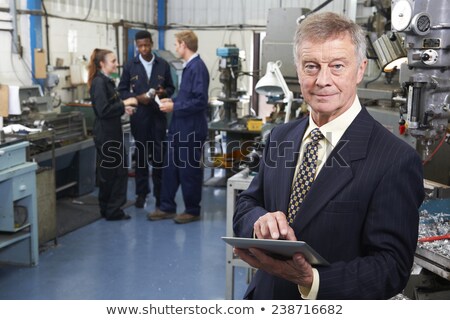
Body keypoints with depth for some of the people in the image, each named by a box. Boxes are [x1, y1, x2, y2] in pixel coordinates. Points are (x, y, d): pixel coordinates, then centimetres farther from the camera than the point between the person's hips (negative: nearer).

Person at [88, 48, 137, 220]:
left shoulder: (107, 81, 13)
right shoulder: (99, 82, -16)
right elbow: (103, 110, -23)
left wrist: (123, 108, 7)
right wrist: (124, 103, -17)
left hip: (112, 132, 10)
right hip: (105, 134, -10)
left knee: (119, 171, 13)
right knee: (110, 172, -2)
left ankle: (109, 209, 21)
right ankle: (111, 210, 8)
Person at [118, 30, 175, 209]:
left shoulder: (163, 65, 3)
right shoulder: (130, 66, 2)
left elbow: (171, 88, 10)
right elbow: (122, 91, 3)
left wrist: (164, 92, -12)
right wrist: (137, 98, -13)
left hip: (158, 115, 0)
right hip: (139, 116, 0)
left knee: (159, 155, 2)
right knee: (141, 155, 8)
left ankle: (160, 193, 14)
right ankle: (141, 193, 18)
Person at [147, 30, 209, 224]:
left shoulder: (198, 68, -18)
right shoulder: (188, 66, 10)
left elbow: (200, 101, -24)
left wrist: (175, 107, -17)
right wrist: (173, 101, 9)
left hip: (191, 128, -9)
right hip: (179, 126, 9)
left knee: (190, 170, 4)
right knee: (170, 166, 13)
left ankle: (192, 211, 19)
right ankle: (167, 208, 24)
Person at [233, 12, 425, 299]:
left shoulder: (397, 160, -20)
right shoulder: (281, 137, -2)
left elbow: (392, 267, -20)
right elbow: (245, 206, 3)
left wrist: (312, 280, -34)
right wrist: (261, 220, -20)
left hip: (336, 306, -5)